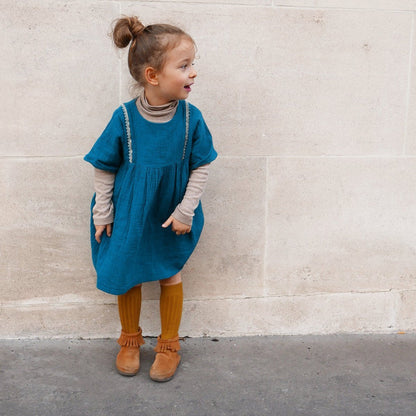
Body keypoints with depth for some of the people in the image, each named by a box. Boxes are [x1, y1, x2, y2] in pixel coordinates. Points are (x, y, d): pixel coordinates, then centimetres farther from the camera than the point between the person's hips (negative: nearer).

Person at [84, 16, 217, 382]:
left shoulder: (191, 117, -16)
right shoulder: (124, 117, -18)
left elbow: (201, 167, -6)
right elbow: (105, 169, -7)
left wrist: (186, 210, -9)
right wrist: (102, 214, -4)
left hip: (171, 219, 1)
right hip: (129, 215, 0)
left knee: (170, 275, 14)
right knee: (127, 275, 13)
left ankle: (169, 345, 34)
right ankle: (130, 341, 38)